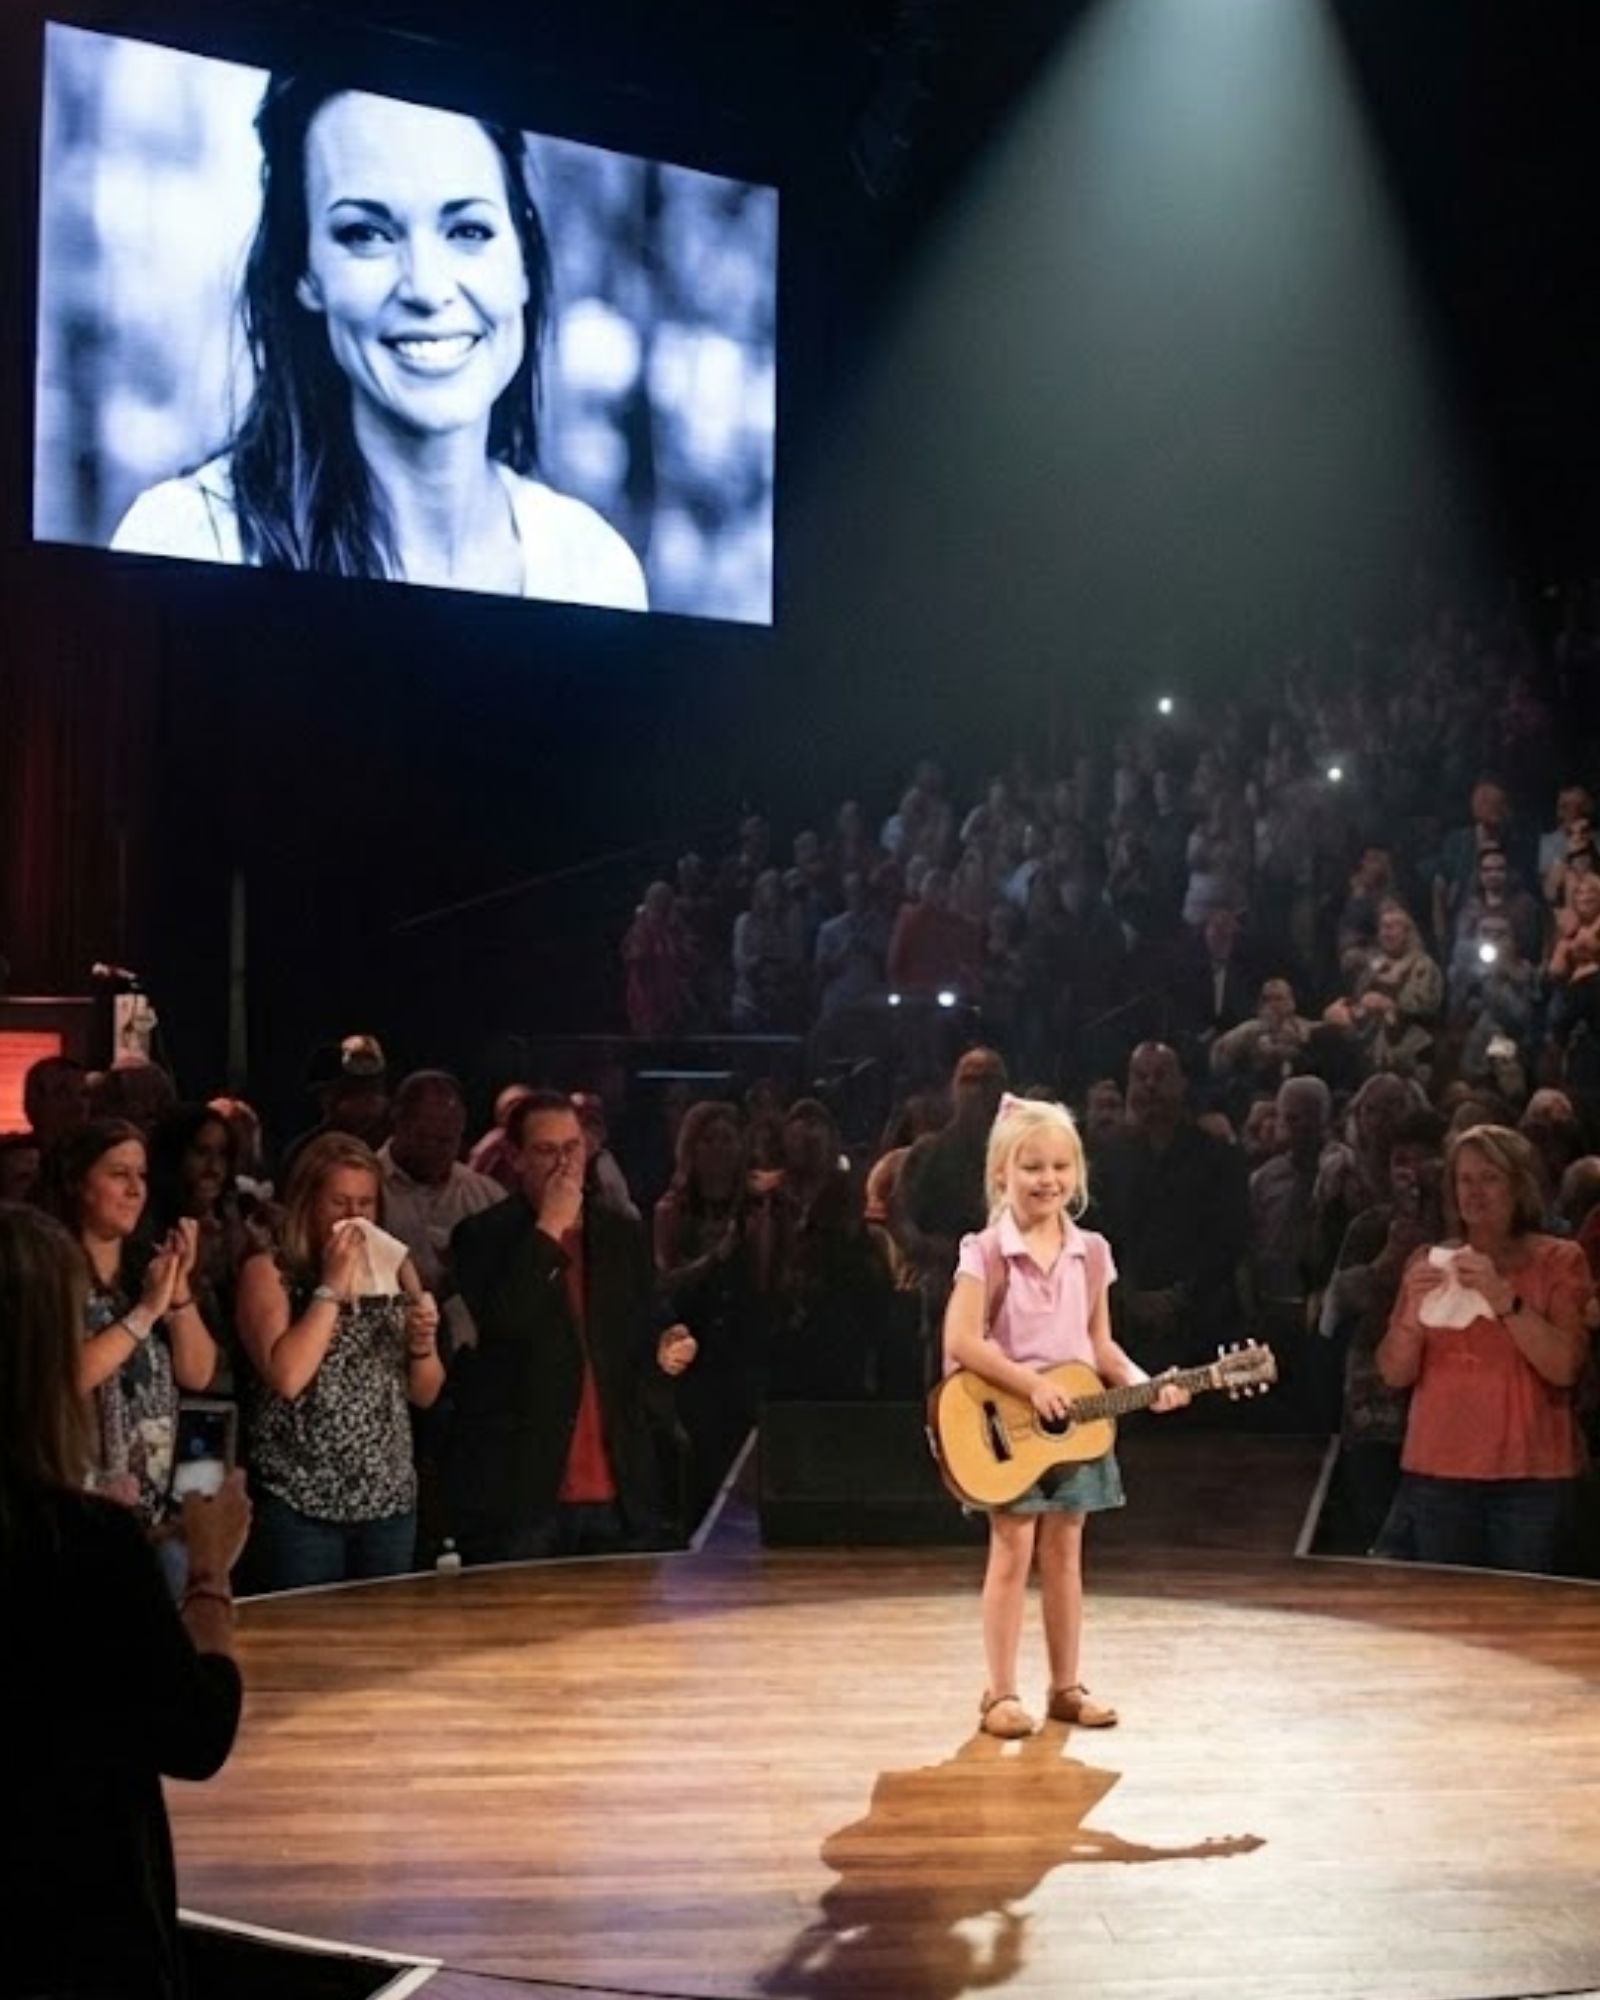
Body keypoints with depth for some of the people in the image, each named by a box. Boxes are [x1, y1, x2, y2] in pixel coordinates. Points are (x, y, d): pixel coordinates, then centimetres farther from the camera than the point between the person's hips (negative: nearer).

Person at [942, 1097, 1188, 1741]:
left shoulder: (1090, 1253, 5)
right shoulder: (987, 1252, -10)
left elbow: (1099, 1344, 11)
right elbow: (961, 1342, -17)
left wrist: (1143, 1384, -5)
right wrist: (1032, 1385, -20)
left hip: (1075, 1422, 5)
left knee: (1064, 1553, 11)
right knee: (1012, 1553, -2)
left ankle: (1066, 1688, 19)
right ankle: (1001, 1694, 6)